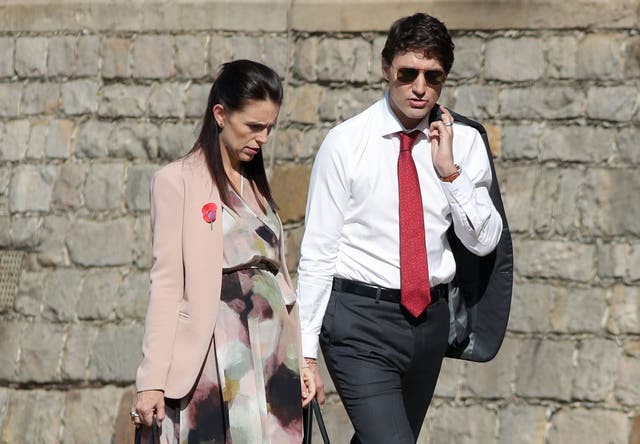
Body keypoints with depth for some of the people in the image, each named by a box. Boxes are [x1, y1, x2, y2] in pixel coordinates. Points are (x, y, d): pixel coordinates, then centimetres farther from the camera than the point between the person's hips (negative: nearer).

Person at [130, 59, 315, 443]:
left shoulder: (257, 185, 20)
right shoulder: (178, 181, 0)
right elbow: (167, 284, -5)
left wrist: (301, 360, 14)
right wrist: (152, 380, -10)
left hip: (273, 350, 6)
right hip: (217, 352, -6)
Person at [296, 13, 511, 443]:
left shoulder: (464, 142, 2)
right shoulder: (345, 144, -6)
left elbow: (484, 242, 2)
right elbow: (316, 252, -5)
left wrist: (449, 171, -12)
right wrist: (306, 353, -7)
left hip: (431, 317, 4)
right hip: (360, 317, -4)